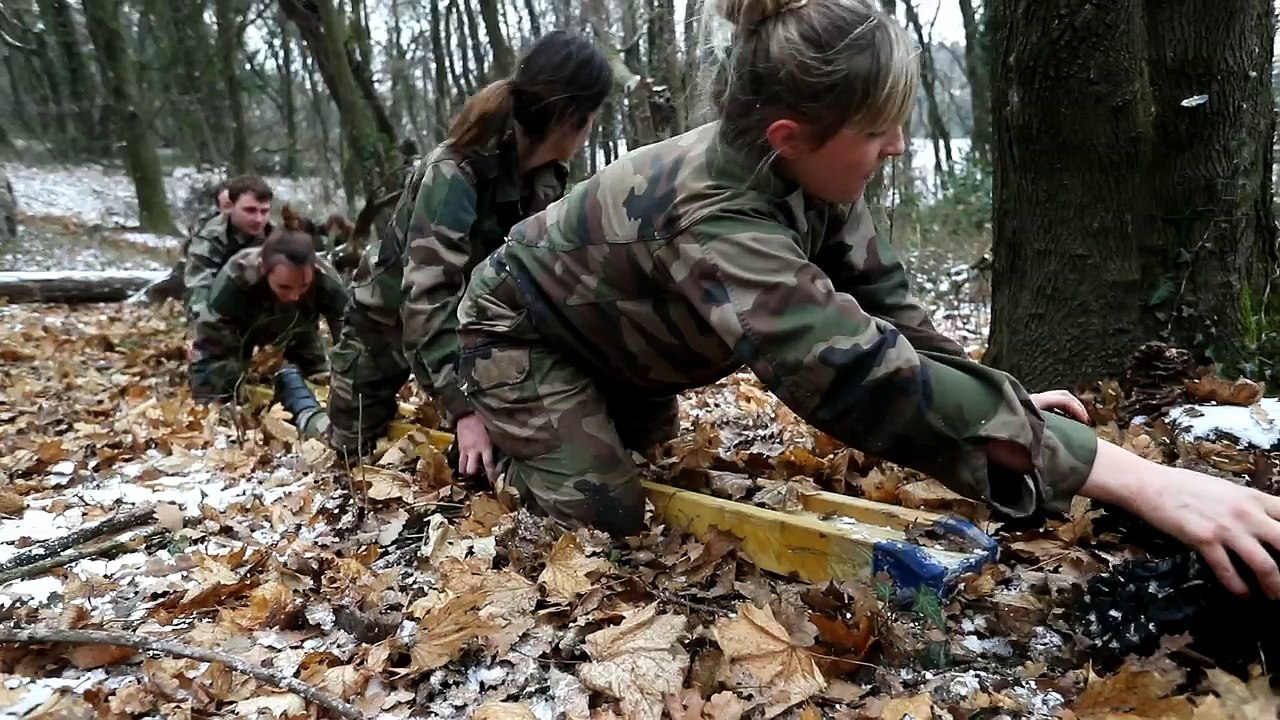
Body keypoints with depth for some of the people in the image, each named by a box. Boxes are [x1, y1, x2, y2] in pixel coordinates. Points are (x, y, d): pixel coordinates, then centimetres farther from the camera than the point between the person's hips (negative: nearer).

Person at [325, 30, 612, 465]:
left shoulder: (548, 176, -13)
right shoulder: (454, 174, -35)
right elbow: (427, 296, -42)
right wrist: (462, 408, -49)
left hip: (470, 317, 5)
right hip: (391, 316, -5)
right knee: (353, 450, 10)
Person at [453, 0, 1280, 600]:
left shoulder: (803, 175, -17)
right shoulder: (714, 220, -43)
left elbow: (884, 303, -9)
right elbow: (871, 375, -52)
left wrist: (1005, 397, -20)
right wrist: (1138, 478, -52)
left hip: (612, 344, 7)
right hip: (524, 334, -7)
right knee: (607, 518, -11)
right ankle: (495, 442, 12)